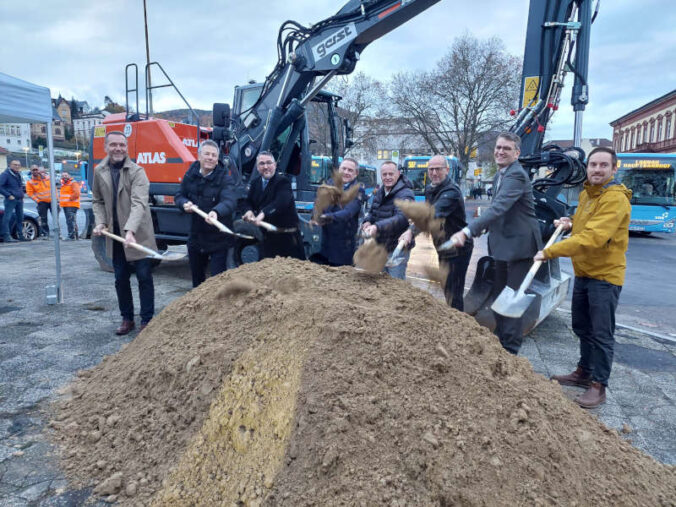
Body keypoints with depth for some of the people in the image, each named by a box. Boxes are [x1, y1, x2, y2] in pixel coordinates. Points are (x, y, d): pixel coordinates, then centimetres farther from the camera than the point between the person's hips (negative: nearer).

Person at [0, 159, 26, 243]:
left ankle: (21, 235, 20)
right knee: (7, 218, -9)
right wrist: (8, 195, -18)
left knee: (20, 218, 12)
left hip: (19, 200, 8)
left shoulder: (18, 174, 16)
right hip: (10, 200, -8)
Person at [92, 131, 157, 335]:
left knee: (144, 278, 1)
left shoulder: (137, 172, -11)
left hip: (138, 235, -5)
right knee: (120, 279, 12)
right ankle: (127, 318, 27)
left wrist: (131, 231, -36)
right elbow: (97, 201, 16)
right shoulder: (99, 171, 6)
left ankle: (146, 320, 13)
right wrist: (100, 223, -1)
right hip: (114, 236, 5)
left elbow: (139, 203, -24)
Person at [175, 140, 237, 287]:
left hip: (218, 238, -5)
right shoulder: (190, 175, 0)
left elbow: (229, 201, -34)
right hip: (196, 236, 5)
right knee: (196, 276, 21)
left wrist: (216, 212, -55)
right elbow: (179, 196, 10)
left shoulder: (225, 180, -16)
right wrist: (184, 204, -15)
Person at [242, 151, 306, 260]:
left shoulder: (283, 181, -13)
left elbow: (281, 202, -29)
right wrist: (249, 211, -14)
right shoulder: (255, 183, 12)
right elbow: (248, 201, 11)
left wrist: (263, 214, -44)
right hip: (268, 237, 7)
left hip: (287, 237, -7)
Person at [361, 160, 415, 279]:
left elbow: (401, 218, -35)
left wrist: (377, 227, -48)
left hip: (398, 248, -8)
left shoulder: (405, 195, -19)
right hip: (381, 246, 8)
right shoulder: (380, 192, 9)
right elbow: (372, 212, 17)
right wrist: (367, 222, -8)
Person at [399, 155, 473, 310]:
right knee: (446, 289, 21)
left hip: (457, 249, -9)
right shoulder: (430, 190, 7)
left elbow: (434, 214, -41)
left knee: (453, 295, -8)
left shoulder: (451, 192, -24)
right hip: (443, 248, 9)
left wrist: (412, 230, -53)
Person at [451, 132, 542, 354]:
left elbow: (498, 208, -33)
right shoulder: (500, 175, 12)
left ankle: (510, 349, 9)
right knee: (499, 294, 17)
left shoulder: (516, 175, -20)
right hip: (503, 244, 10)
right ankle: (499, 339, 32)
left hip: (519, 244, -10)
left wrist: (467, 232, -42)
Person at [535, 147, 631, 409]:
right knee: (582, 326, 18)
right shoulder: (586, 194, 8)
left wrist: (549, 252, -31)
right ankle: (584, 372, 34)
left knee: (602, 333, 0)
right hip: (583, 272, 9)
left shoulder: (616, 199, -21)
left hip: (605, 275, -9)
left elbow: (591, 238, -31)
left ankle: (599, 386, 13)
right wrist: (571, 224, 3)